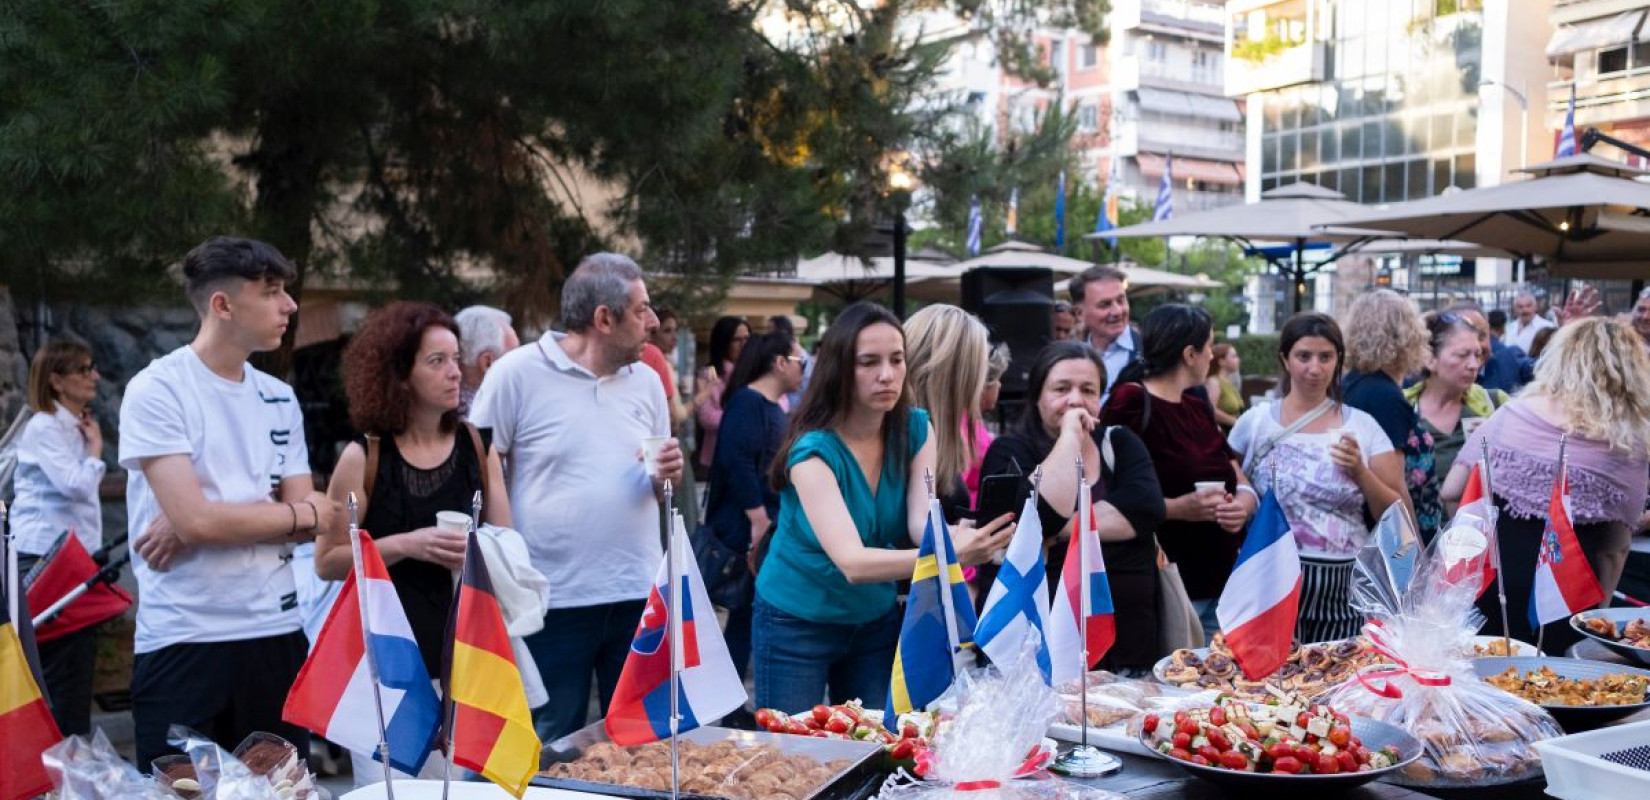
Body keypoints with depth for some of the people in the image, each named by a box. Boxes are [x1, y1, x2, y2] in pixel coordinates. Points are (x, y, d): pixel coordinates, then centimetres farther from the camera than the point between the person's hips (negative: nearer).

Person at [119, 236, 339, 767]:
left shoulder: (280, 399, 9)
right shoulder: (156, 390, -8)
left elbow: (308, 524, 3)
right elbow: (195, 518, -18)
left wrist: (206, 522, -12)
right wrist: (303, 512, -5)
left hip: (277, 633, 5)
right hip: (184, 641, -5)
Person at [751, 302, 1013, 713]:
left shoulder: (915, 429, -7)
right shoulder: (815, 449, -24)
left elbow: (922, 520, -19)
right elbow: (851, 562, -35)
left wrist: (960, 539, -41)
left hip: (876, 619, 5)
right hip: (797, 625, -5)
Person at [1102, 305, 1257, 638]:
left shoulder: (1199, 408, 15)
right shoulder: (1131, 407, -11)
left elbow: (1243, 485, 16)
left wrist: (1243, 505, -6)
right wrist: (1175, 508, -23)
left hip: (1222, 583, 8)